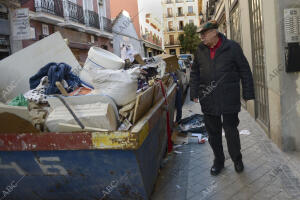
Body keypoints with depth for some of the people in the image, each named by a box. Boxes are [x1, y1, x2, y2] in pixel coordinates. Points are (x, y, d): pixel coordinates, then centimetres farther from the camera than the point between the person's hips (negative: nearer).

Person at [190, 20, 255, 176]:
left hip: (229, 99, -3)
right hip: (208, 100, 3)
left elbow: (244, 71, 1)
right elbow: (194, 73, 15)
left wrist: (247, 93, -2)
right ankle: (218, 161, 30)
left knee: (231, 131, 6)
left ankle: (237, 160, 29)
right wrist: (194, 92, 6)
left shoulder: (232, 47, -2)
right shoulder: (200, 50, 8)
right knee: (213, 133, 11)